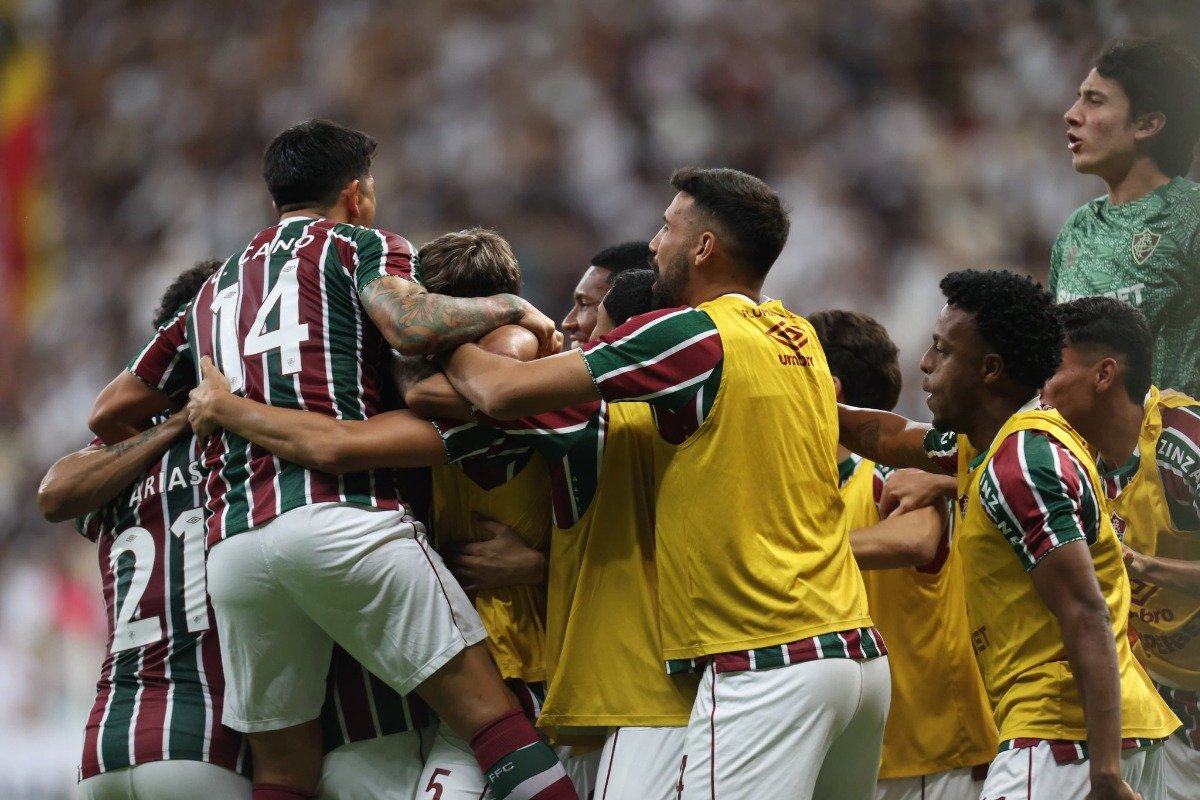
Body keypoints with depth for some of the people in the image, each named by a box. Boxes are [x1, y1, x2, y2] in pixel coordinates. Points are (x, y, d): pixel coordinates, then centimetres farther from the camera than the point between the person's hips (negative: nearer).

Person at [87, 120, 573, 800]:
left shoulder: (213, 292, 28)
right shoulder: (359, 246, 11)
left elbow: (110, 412, 32)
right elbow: (411, 326, -11)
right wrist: (510, 307, 4)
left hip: (235, 546, 5)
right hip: (344, 511, -5)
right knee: (488, 711, -7)